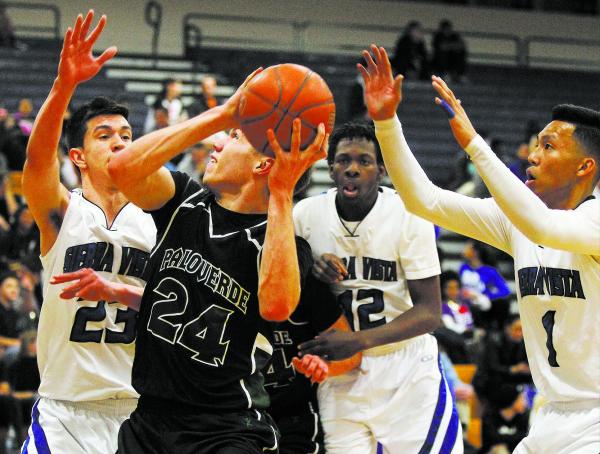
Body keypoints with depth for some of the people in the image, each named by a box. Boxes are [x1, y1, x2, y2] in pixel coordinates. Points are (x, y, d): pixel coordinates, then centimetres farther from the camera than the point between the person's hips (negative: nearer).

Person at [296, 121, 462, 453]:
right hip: (339, 374, 2)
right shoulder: (306, 214, -3)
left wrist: (358, 341, -26)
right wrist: (311, 273, -14)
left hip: (406, 368, -2)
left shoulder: (408, 216, -11)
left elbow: (429, 313, -13)